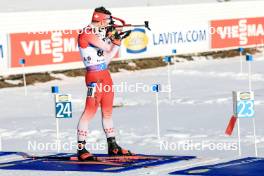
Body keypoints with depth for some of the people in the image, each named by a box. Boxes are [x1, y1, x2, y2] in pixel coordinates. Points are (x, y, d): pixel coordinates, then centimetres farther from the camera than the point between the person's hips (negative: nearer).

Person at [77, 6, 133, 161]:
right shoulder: (88, 33, -13)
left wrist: (117, 41, 9)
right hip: (94, 77, -9)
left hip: (105, 75, 9)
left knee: (108, 112, 13)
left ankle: (113, 147, 21)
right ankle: (81, 149, -9)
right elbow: (107, 48, -17)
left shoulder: (100, 34, 15)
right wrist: (114, 40, 2)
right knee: (90, 111, -10)